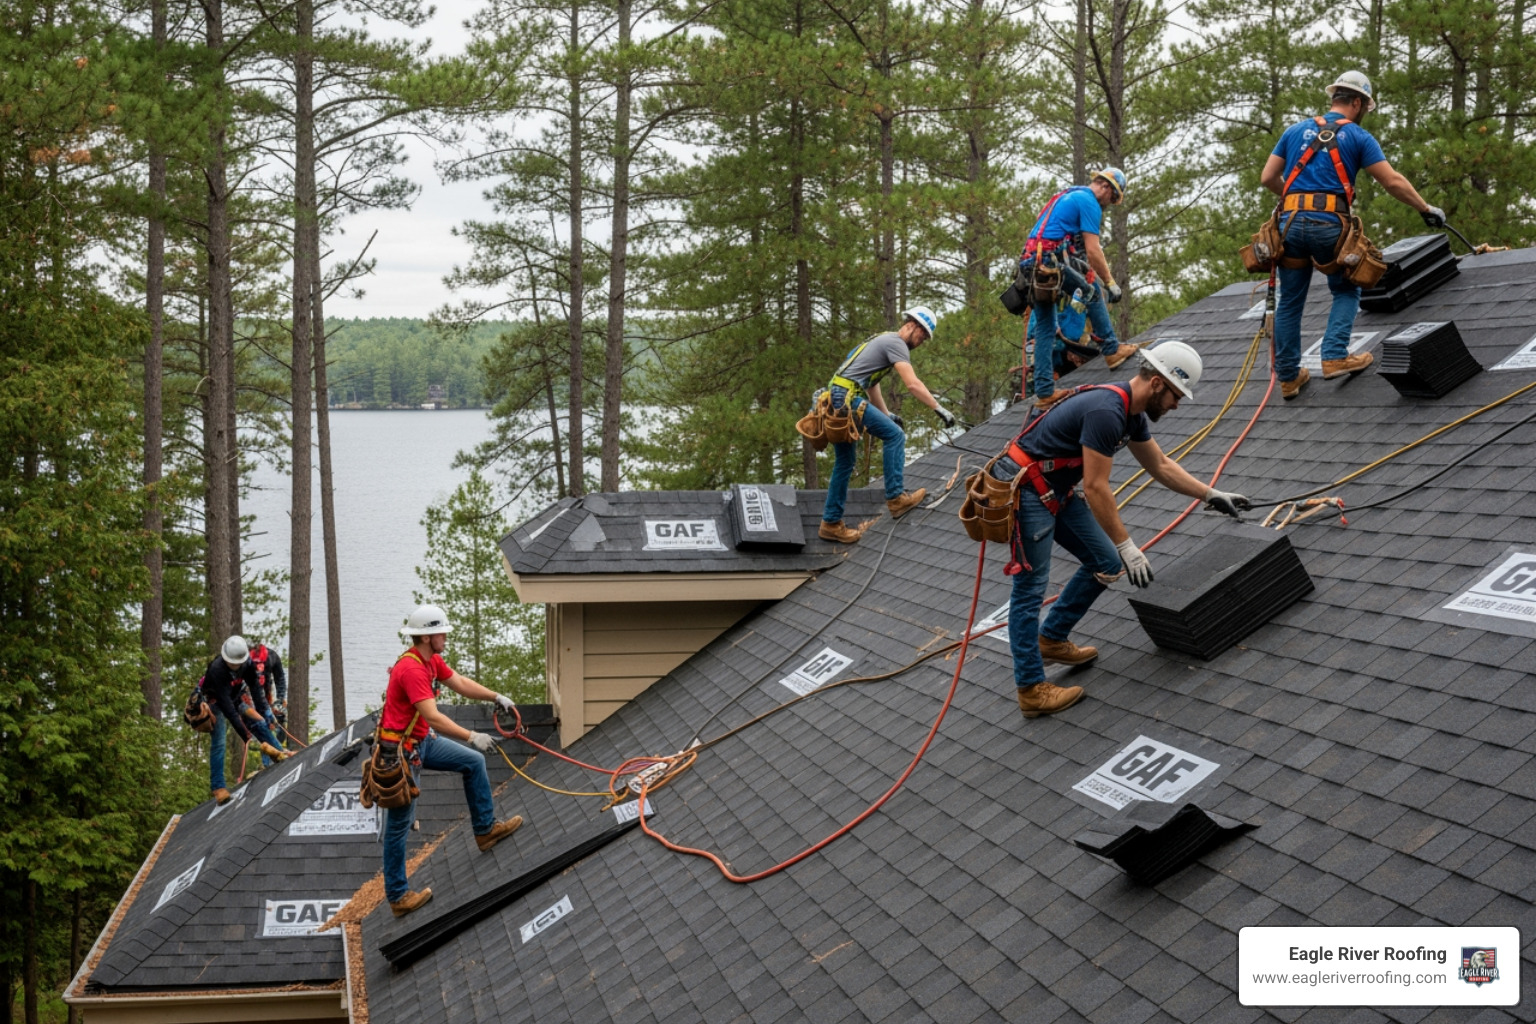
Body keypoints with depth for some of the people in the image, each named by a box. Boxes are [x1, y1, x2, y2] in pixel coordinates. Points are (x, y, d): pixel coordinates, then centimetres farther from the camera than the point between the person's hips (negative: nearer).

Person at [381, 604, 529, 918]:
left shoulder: (433, 661, 2)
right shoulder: (411, 670, -28)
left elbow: (461, 684, 13)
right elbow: (433, 717, -34)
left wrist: (496, 697, 2)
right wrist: (471, 737, -36)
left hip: (423, 741, 10)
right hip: (401, 750, -10)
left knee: (473, 762, 16)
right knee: (399, 825, 0)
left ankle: (485, 829, 27)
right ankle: (397, 896, 8)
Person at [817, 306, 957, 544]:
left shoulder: (884, 341, 25)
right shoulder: (896, 343, -6)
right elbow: (912, 384, -18)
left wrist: (887, 416, 27)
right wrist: (939, 409, -18)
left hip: (835, 400, 10)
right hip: (848, 398, -10)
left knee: (846, 461, 14)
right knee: (895, 435, -9)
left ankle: (830, 524, 18)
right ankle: (896, 497, -10)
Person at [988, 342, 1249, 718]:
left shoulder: (1132, 414, 5)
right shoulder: (1106, 412, -26)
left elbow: (1160, 466, 22)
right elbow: (1096, 489, -26)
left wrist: (1212, 496, 22)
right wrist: (1127, 547, -23)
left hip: (1057, 490, 10)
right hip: (1025, 490, -10)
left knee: (1106, 564, 11)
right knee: (1030, 589, -6)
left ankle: (1051, 639, 25)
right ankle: (1031, 690, -2)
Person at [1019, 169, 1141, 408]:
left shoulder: (1068, 196, 26)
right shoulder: (1089, 202, -4)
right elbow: (1092, 251, -11)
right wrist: (1111, 283, -4)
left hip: (1030, 263, 9)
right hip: (1052, 262, -9)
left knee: (1044, 328, 9)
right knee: (1094, 293, 8)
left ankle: (1043, 391, 8)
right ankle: (1111, 350, 12)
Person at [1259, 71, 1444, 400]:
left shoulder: (1295, 131, 17)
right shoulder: (1358, 137, 7)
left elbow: (1267, 178, 16)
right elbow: (1394, 182, 3)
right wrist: (1426, 209, 14)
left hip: (1291, 221, 3)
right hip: (1329, 223, -3)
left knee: (1290, 302, 10)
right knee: (1346, 292, 18)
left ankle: (1288, 377, 13)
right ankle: (1335, 357, 1)